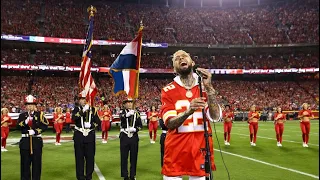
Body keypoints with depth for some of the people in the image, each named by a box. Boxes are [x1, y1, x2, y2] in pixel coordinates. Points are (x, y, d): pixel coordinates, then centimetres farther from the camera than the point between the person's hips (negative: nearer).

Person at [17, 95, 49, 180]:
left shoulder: (40, 114, 2)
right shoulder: (22, 115, 7)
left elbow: (45, 125, -7)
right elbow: (18, 126, -7)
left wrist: (35, 131, -16)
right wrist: (26, 121, -23)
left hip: (37, 140, -1)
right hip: (25, 141, 1)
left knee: (37, 162, 5)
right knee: (25, 162, 6)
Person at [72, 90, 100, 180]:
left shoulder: (92, 109, 8)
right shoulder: (76, 109, 3)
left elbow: (97, 121, 7)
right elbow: (73, 118, -17)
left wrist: (91, 125, -10)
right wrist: (82, 111, -27)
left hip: (90, 135, 2)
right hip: (79, 135, -1)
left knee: (90, 156, 5)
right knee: (79, 157, 3)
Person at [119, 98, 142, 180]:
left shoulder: (136, 113, 6)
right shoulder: (122, 112, 1)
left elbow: (140, 125, 3)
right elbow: (121, 118, -24)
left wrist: (135, 129, -17)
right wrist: (127, 114, -44)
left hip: (134, 137, 2)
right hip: (124, 137, -1)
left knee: (134, 157, 7)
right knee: (124, 157, 3)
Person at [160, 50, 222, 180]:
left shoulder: (205, 87, 4)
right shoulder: (168, 91, -3)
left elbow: (215, 117, -9)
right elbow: (170, 123, -13)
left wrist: (208, 88, -19)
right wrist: (189, 111, -31)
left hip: (201, 150, 2)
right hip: (176, 151, -2)